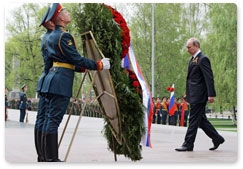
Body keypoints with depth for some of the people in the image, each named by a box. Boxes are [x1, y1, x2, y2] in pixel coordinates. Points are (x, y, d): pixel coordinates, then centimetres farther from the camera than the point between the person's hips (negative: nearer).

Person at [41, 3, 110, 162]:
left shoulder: (52, 36, 18)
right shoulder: (64, 36, -13)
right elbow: (77, 59, -15)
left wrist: (84, 68, 21)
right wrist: (99, 65, -6)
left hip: (54, 76, 10)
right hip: (61, 81, -10)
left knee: (51, 118, 11)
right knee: (54, 119, -9)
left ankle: (49, 156, 17)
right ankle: (52, 159, -6)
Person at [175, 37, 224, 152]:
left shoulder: (203, 59, -12)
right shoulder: (193, 59, 17)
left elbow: (209, 78, -18)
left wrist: (211, 95, -22)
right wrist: (187, 93, 21)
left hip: (199, 96, -10)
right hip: (194, 95, 10)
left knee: (194, 120, -5)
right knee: (201, 120, 14)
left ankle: (188, 144, 0)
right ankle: (217, 138, 23)